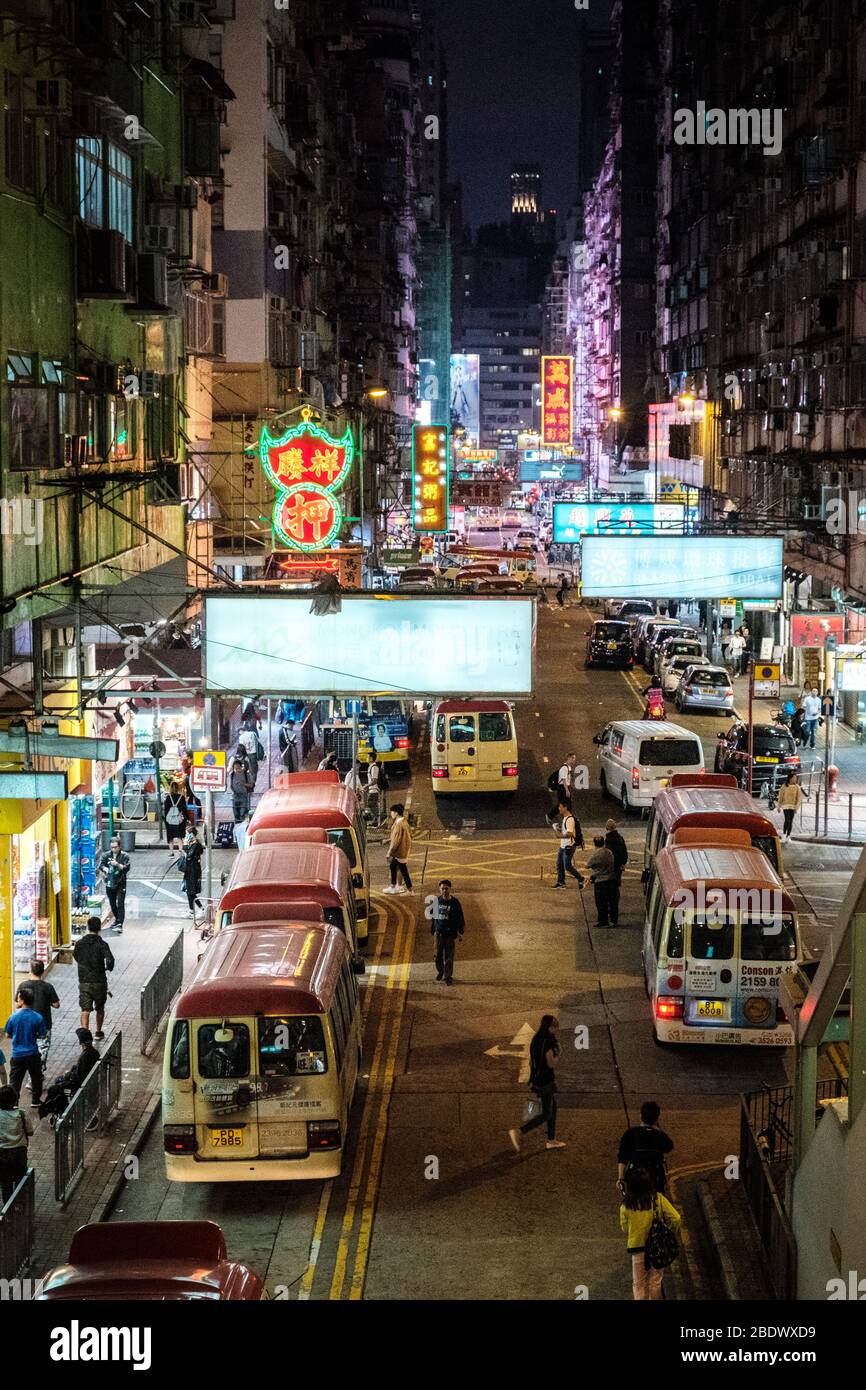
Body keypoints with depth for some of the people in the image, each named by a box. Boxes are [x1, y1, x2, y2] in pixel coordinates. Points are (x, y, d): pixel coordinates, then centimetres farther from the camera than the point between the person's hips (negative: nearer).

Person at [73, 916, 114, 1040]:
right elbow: (110, 960, -24)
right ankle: (98, 1032, 33)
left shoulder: (80, 943, -3)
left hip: (84, 982, 1)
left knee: (85, 1010, -1)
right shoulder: (102, 944, -12)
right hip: (99, 982, -1)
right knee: (100, 1008, 19)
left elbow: (75, 957, 14)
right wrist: (108, 968, -3)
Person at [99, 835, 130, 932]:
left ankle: (120, 924, -15)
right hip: (109, 883, 4)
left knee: (120, 904, -11)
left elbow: (127, 868, -14)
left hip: (120, 884, -4)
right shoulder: (106, 855, 4)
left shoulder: (124, 856, -6)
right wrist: (105, 869, -20)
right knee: (112, 904, 17)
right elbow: (101, 865, 2)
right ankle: (117, 919, 37)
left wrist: (117, 864, -28)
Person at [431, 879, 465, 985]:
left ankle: (448, 976, 8)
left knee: (449, 956, 0)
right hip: (439, 933, 2)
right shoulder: (437, 901, 4)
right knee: (438, 955, 5)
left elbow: (460, 918, 1)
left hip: (451, 933, -2)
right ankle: (440, 971, 29)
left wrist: (460, 932, -3)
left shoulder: (455, 902, -4)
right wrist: (432, 931, 17)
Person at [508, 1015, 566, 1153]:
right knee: (546, 1114, -4)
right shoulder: (547, 1041, -18)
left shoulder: (536, 1039, 10)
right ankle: (518, 1132, -15)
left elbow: (531, 1062, 15)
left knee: (553, 1108, 21)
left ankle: (551, 1140, 27)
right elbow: (551, 1064, -20)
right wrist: (557, 1049, -6)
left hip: (537, 1078, 9)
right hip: (546, 1081, -9)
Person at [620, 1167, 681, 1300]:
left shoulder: (626, 1205, -13)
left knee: (639, 1284, 15)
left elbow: (625, 1228, 0)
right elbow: (675, 1218, -14)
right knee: (655, 1282, 17)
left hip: (637, 1248, -1)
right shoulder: (658, 1198, -14)